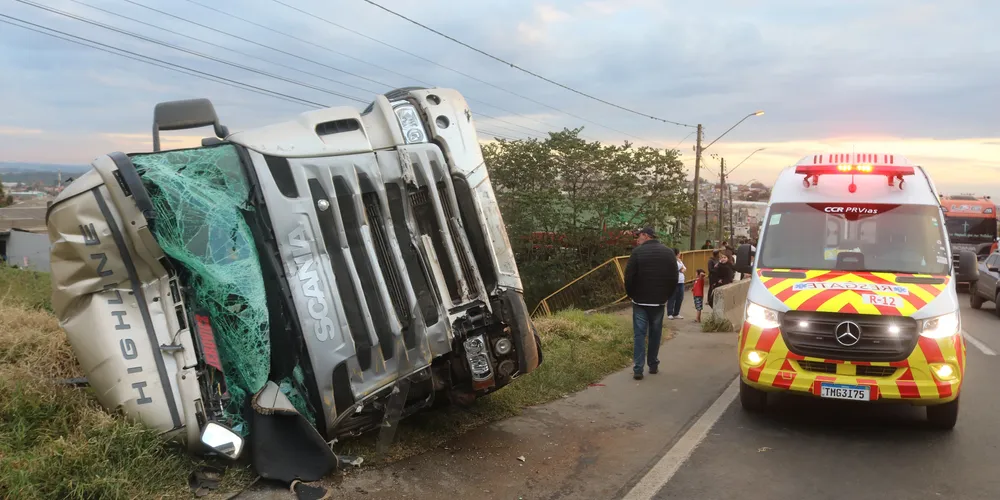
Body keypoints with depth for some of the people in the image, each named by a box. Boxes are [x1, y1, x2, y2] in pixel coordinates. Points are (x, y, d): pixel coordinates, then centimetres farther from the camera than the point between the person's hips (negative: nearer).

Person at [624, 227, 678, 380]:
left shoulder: (638, 251, -9)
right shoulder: (669, 252, 4)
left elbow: (629, 276, -10)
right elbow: (674, 279, 5)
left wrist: (631, 294, 5)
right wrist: (666, 296, 14)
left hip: (640, 300, -3)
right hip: (659, 301, 3)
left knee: (639, 334, 0)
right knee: (655, 333, 13)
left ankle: (638, 369, -5)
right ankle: (653, 365, 18)